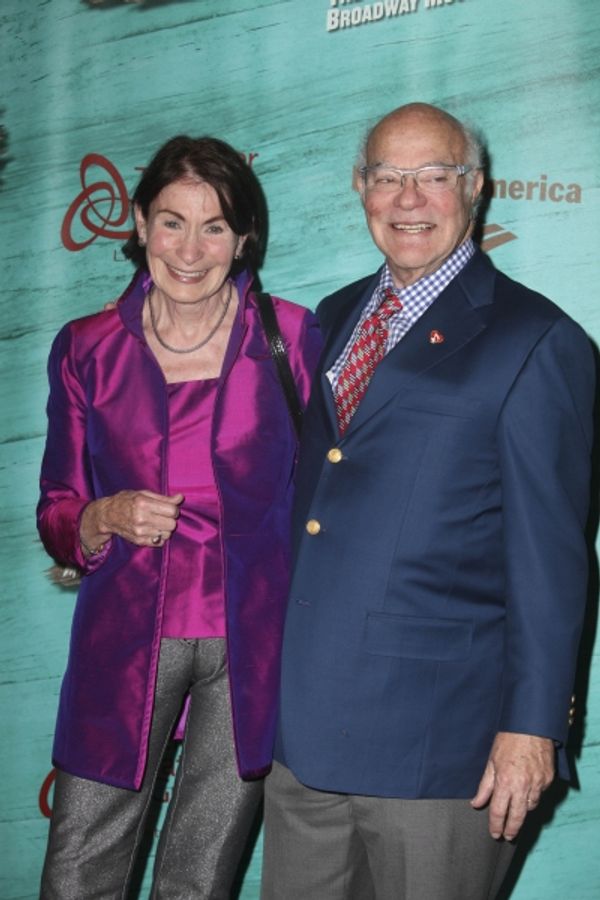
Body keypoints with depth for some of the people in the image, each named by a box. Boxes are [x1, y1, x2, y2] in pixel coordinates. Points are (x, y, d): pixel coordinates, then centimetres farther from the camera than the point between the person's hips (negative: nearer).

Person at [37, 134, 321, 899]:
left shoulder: (291, 336, 0)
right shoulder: (86, 350, 4)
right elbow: (57, 517, 10)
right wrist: (108, 518, -12)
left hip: (254, 641, -1)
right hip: (126, 639, 1)